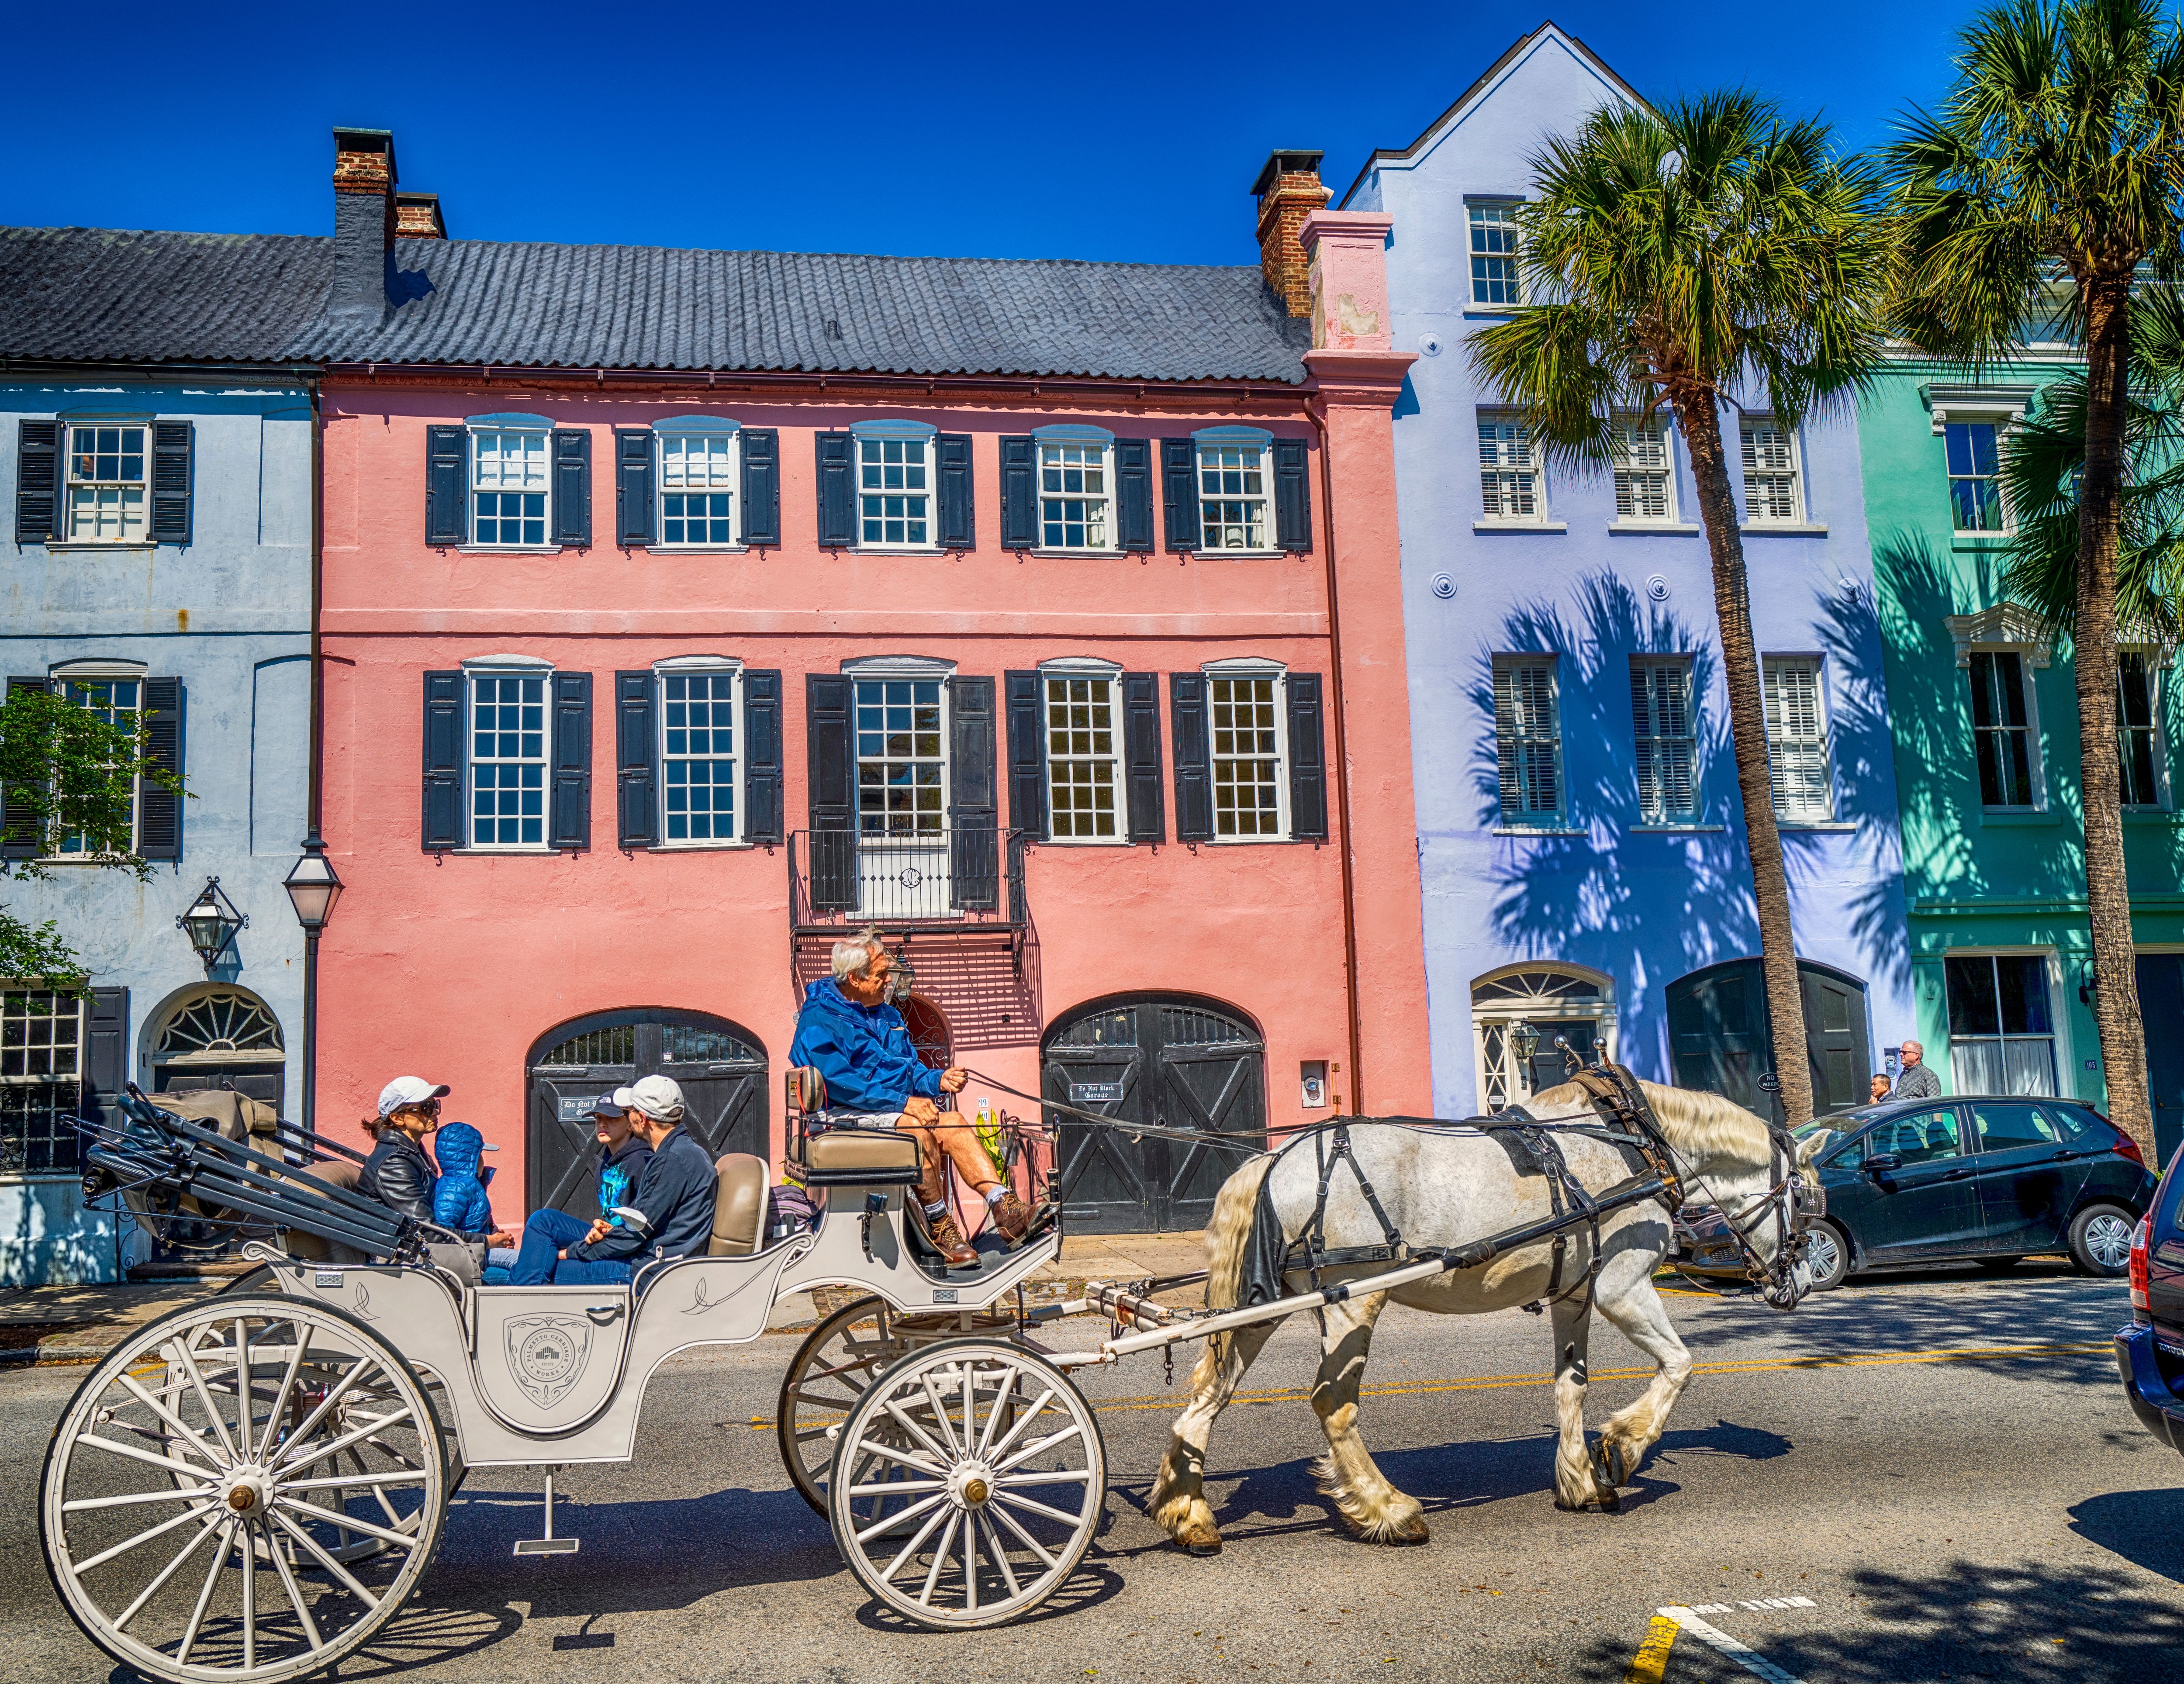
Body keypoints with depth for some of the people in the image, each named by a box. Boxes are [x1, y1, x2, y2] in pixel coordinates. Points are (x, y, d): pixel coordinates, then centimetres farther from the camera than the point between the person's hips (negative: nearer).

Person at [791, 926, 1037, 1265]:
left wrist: (938, 1080, -1)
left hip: (900, 1109, 7)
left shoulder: (886, 1015, 20)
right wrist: (902, 1101, -21)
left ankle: (1004, 1206, -31)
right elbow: (838, 1082, -18)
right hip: (851, 1115, -7)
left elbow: (911, 1069, 22)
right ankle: (939, 1226, -23)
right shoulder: (819, 1019, -7)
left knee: (957, 1126, -19)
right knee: (918, 1129, -32)